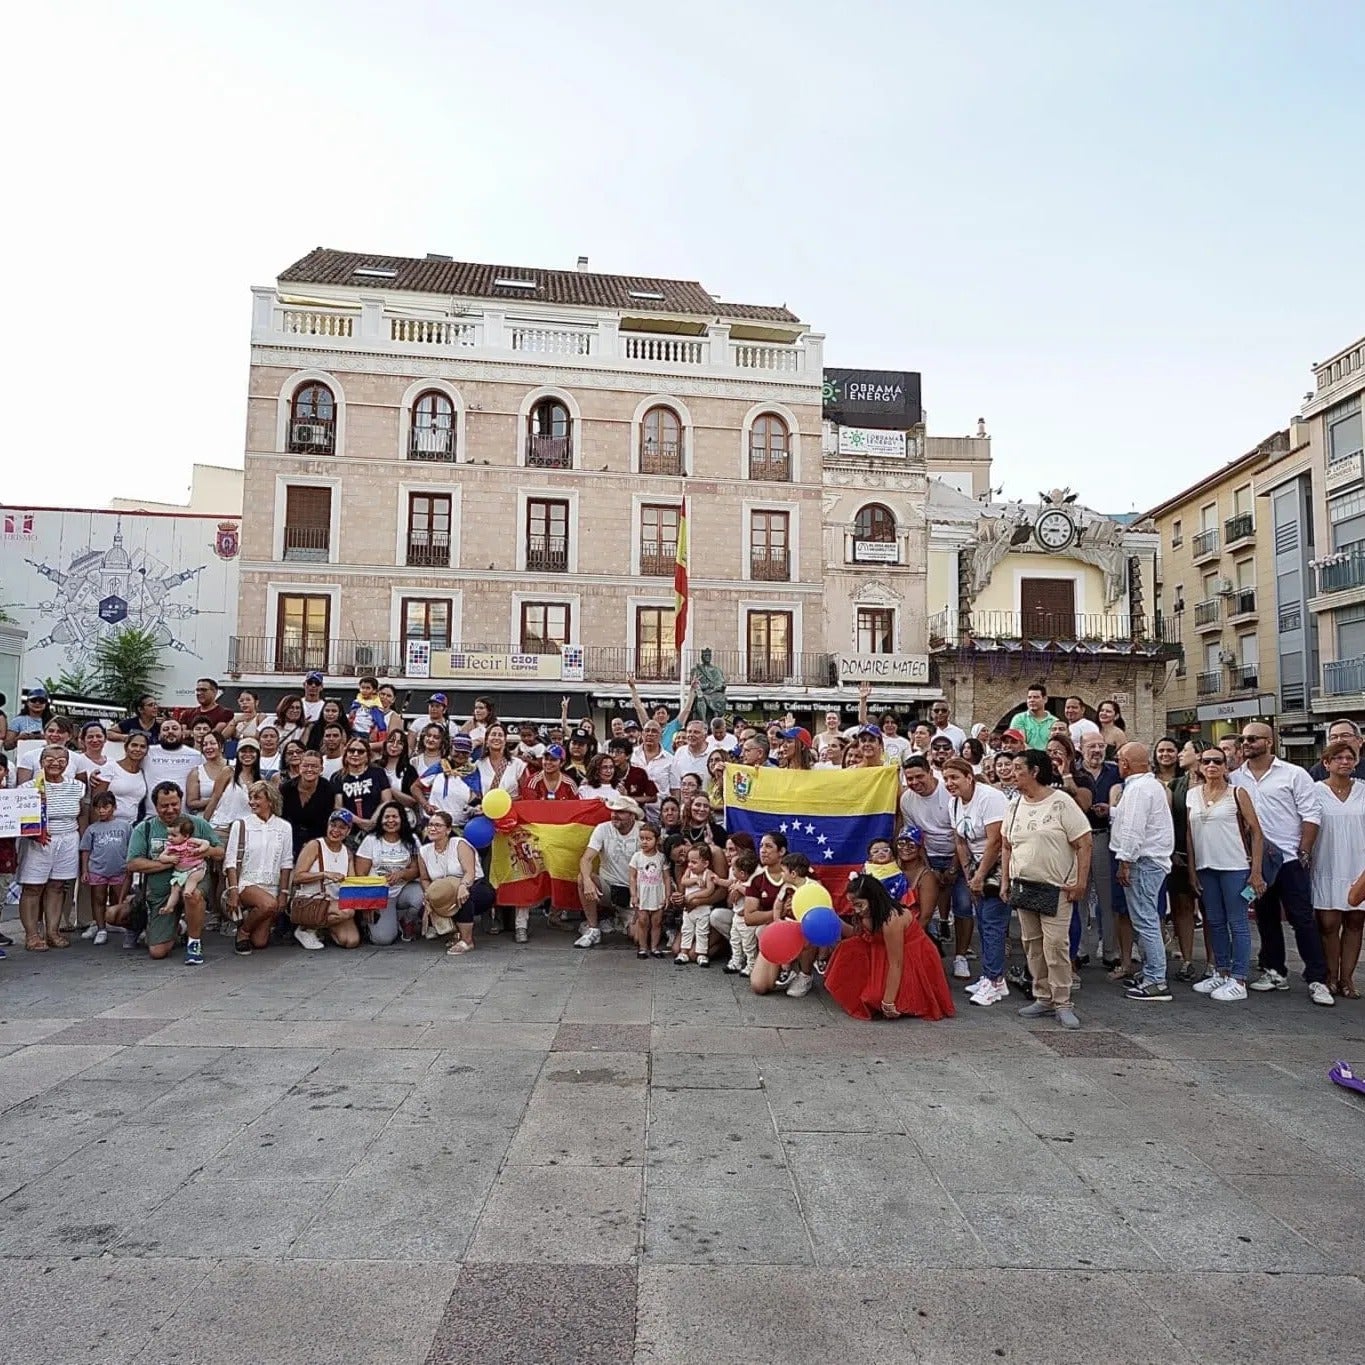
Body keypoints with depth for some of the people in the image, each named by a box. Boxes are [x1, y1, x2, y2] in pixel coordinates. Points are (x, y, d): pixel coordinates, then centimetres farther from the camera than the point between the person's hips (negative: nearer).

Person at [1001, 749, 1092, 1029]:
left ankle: (1062, 1003, 3)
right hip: (1023, 886, 6)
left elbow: (1083, 844, -10)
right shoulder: (1015, 806, 10)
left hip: (1055, 888, -6)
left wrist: (1081, 882, -14)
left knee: (1056, 945, -8)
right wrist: (1005, 881, 11)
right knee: (1032, 944, 10)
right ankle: (1043, 998, 20)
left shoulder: (1061, 802, -9)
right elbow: (1007, 847, 16)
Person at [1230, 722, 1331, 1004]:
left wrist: (1304, 853, -10)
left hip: (1289, 859, -4)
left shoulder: (1294, 774, -3)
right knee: (1266, 918, 13)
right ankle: (1274, 972, 23)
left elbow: (1312, 814, -5)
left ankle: (1317, 979, 5)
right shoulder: (1235, 779, 6)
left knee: (1303, 919, -2)